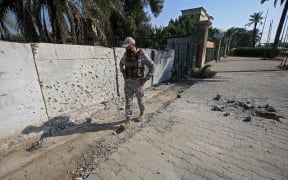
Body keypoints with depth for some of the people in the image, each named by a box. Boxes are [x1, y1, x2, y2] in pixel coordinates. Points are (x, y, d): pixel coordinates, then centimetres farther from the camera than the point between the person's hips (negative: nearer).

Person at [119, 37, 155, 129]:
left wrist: (145, 79, -14)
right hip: (128, 83, 4)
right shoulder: (126, 54, 3)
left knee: (140, 100, 13)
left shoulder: (142, 54, -12)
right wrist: (124, 74, 12)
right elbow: (121, 63, 23)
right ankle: (128, 121, 5)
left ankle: (142, 114, 39)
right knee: (128, 102, 0)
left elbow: (152, 67, -11)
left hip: (138, 83, -4)